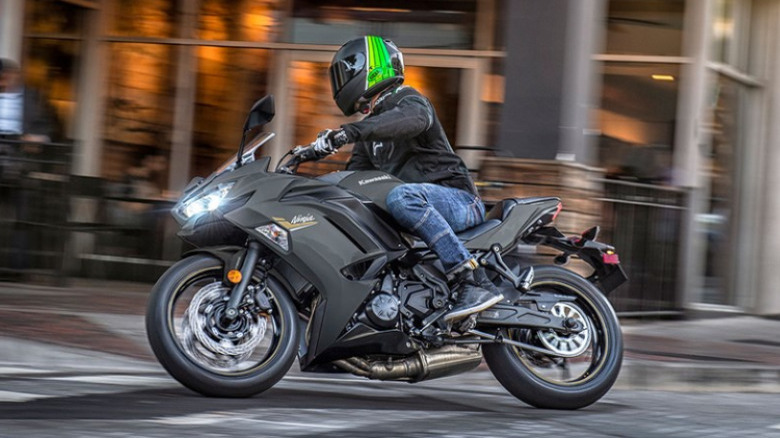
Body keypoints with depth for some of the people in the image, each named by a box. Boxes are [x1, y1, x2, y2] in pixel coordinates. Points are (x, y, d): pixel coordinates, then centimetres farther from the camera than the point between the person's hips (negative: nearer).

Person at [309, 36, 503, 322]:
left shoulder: (407, 99, -4)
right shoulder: (370, 125, 24)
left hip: (458, 199, -9)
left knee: (401, 196, -38)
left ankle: (473, 280, -41)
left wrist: (350, 131, -43)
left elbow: (414, 118, -31)